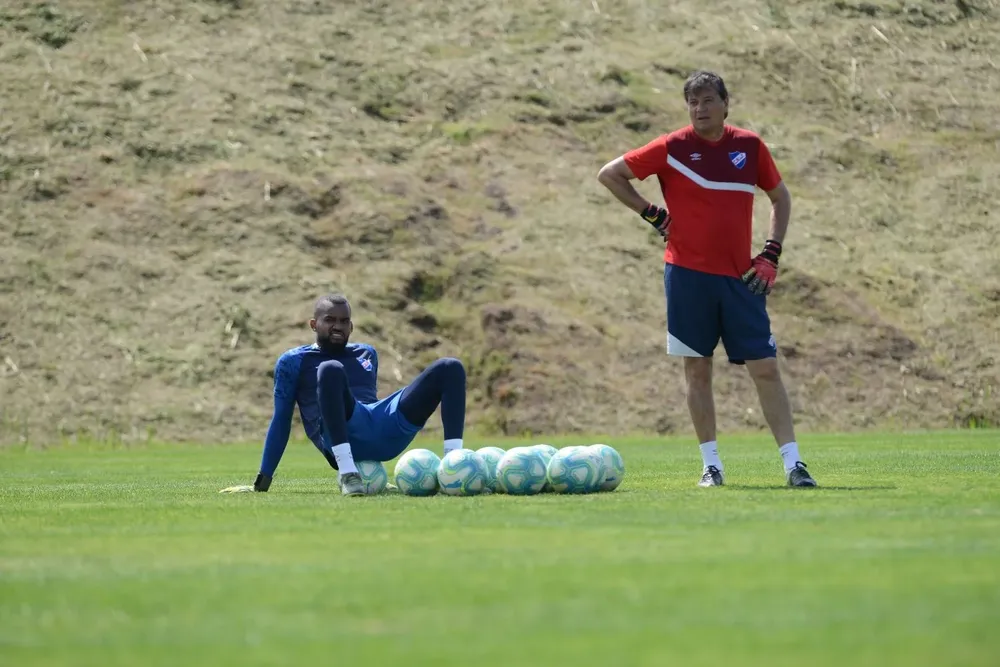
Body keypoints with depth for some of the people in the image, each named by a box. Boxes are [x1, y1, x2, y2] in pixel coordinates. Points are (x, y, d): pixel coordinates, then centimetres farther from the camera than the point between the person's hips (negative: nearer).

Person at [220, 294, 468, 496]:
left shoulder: (367, 354, 31)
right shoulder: (294, 361, 15)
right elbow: (281, 421, 13)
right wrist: (263, 481, 9)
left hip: (387, 429, 5)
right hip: (343, 435, -5)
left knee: (450, 368, -10)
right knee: (330, 369, -36)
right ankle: (347, 473, -40)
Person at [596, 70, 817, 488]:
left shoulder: (749, 146, 4)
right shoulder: (672, 148, -3)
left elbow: (780, 197, 18)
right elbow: (609, 175, 5)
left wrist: (771, 256, 6)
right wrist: (653, 215, -1)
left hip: (740, 278, 1)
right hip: (688, 275, -1)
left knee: (766, 368, -3)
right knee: (697, 369, 3)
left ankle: (792, 464, -3)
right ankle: (711, 464, 12)